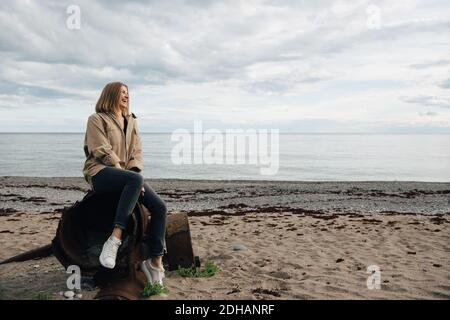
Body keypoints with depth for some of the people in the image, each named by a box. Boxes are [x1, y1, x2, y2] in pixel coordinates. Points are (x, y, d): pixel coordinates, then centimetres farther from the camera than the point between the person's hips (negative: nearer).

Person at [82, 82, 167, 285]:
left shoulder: (131, 121, 21)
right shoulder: (97, 119, 2)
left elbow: (137, 151, 13)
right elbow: (102, 152, -10)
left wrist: (136, 172, -8)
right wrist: (132, 177, -17)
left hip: (127, 174, 6)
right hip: (100, 172, -6)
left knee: (159, 207, -15)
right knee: (135, 180, -39)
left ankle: (155, 262, -10)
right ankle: (115, 239, -42)